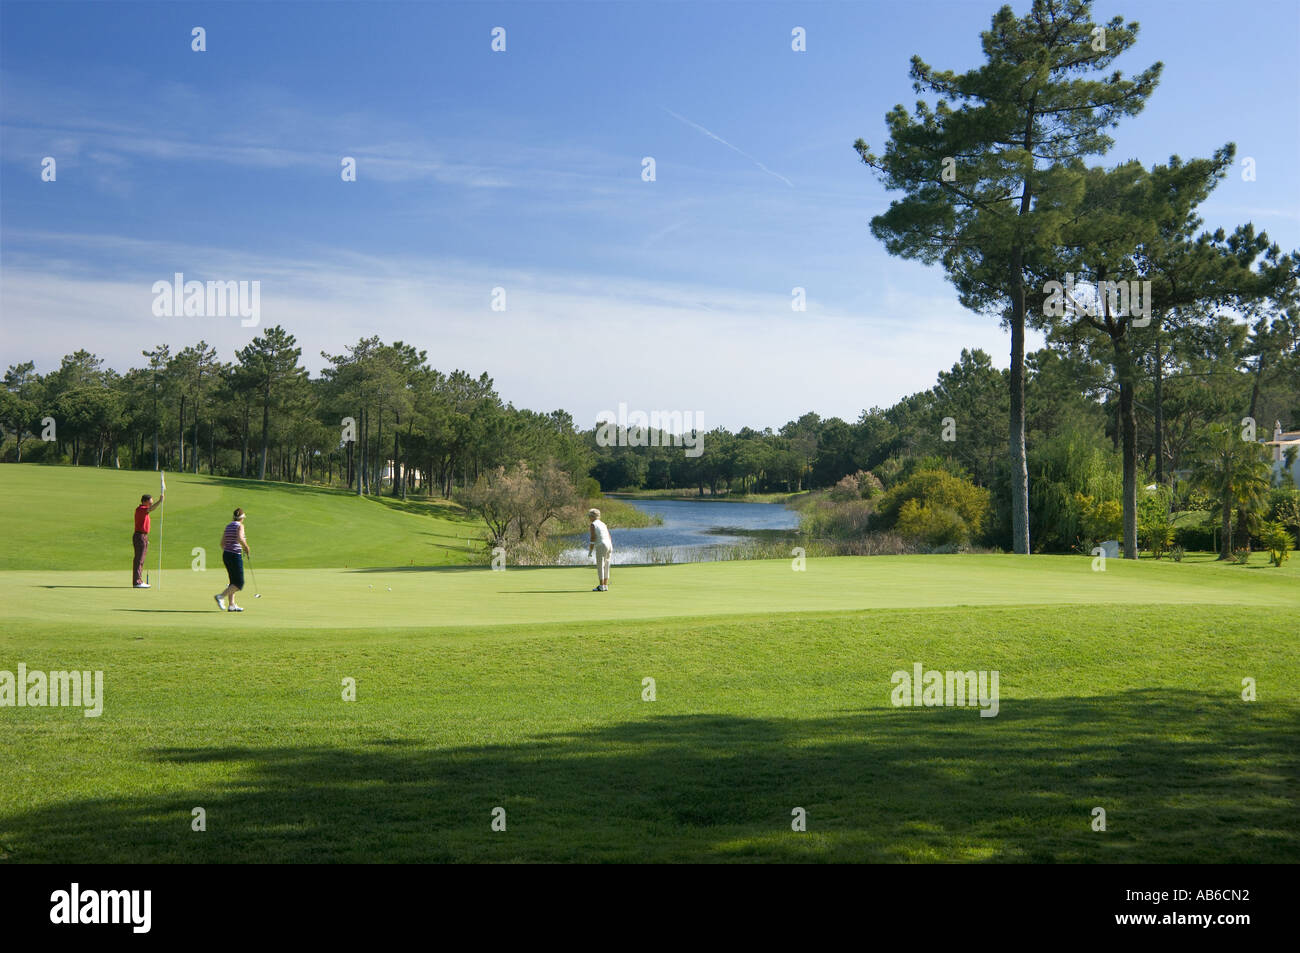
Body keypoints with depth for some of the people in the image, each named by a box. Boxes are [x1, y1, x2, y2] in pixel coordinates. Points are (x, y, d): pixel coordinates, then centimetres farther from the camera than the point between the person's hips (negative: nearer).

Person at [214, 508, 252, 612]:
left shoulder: (228, 526, 12)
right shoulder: (240, 526, -9)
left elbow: (222, 543, 12)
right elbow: (240, 538, -27)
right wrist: (246, 547, -11)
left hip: (226, 555, 8)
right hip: (235, 556, -8)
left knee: (233, 582, 14)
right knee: (239, 583, -2)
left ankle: (231, 605, 12)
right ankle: (220, 596, -12)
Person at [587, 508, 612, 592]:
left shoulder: (593, 524, -4)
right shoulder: (603, 524, 18)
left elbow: (593, 538, -11)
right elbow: (609, 537, 16)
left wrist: (590, 551, -8)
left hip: (601, 546, -8)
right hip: (609, 545, 8)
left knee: (600, 567, -4)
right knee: (606, 567, 10)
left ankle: (601, 587, -6)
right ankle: (605, 586, 10)